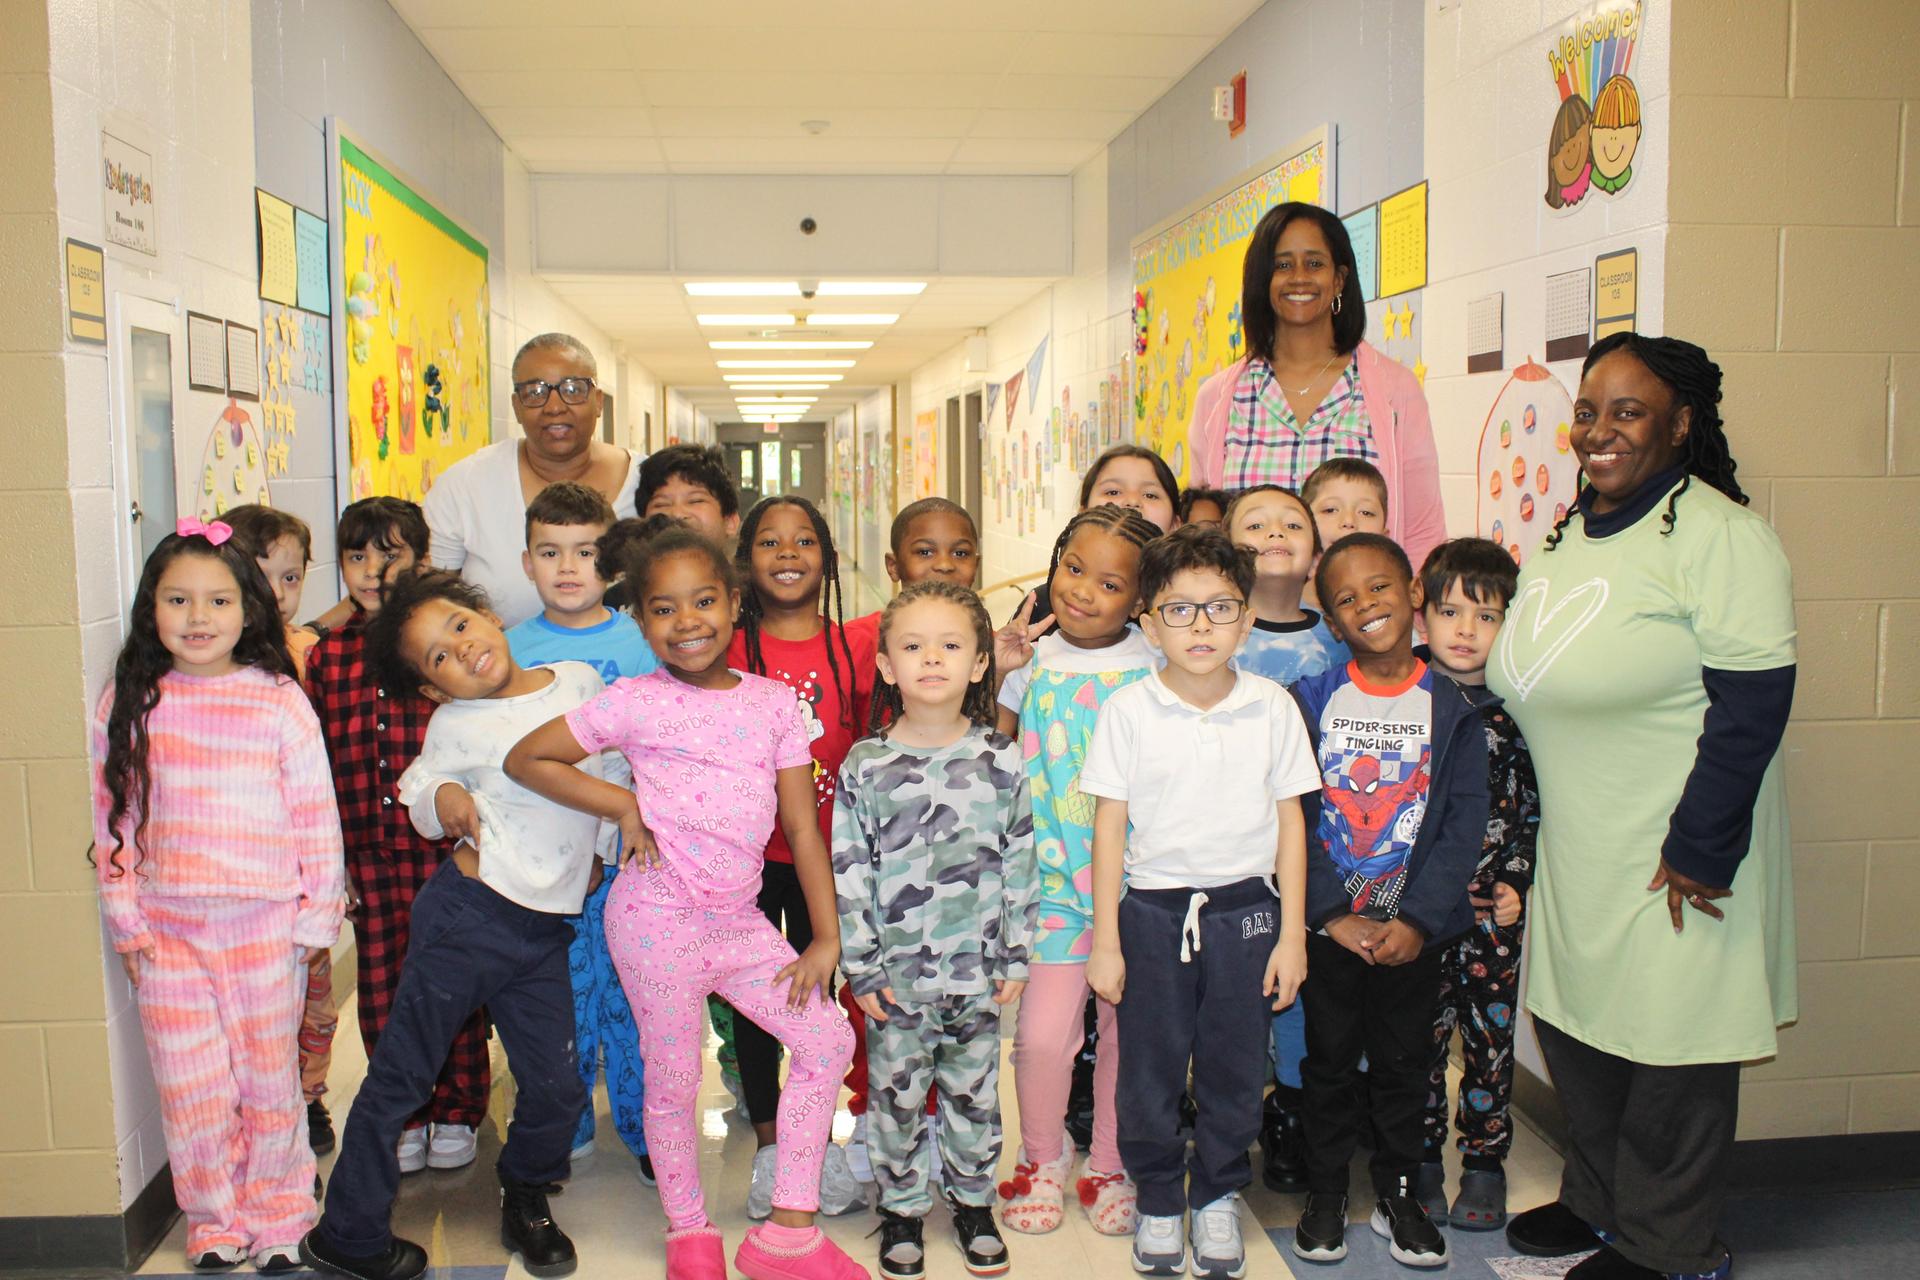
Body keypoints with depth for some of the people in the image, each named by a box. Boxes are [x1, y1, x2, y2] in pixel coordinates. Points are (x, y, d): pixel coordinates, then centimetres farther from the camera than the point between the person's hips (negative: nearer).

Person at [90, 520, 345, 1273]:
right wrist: (125, 923, 3)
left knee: (269, 1078, 9)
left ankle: (277, 1219, 28)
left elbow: (317, 815, -2)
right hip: (167, 928, 2)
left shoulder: (279, 701, -5)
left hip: (265, 922, -2)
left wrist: (318, 916, -2)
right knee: (190, 1090, 7)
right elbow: (112, 820, 5)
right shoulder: (126, 704, 2)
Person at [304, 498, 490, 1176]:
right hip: (368, 852, 3)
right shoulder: (327, 654, 5)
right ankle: (404, 1115, 28)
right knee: (381, 988, 11)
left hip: (444, 846, -3)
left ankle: (456, 1112, 26)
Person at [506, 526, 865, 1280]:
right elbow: (525, 758, -3)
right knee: (673, 1079, 6)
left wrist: (827, 937, 2)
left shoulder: (774, 701, 3)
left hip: (739, 918, 4)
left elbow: (802, 826, 3)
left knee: (828, 1041, 2)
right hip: (660, 917, -4)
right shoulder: (637, 702, -7)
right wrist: (626, 806, -8)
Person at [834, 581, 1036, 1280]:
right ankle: (903, 1210, 31)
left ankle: (973, 1202, 35)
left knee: (974, 1091, 14)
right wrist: (861, 967, -5)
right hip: (896, 975, -1)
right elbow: (849, 873, -4)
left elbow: (1020, 862, 2)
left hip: (978, 969, 1)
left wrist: (1016, 955, 2)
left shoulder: (1001, 760, -3)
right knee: (897, 1093, 11)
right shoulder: (865, 766, -6)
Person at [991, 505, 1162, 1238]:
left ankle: (1110, 1169, 32)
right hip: (1054, 878, 1)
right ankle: (1042, 1162, 24)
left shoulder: (1155, 666, -3)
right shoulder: (1033, 661, 3)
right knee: (1041, 1031, -4)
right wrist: (993, 676, -5)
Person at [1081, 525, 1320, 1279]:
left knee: (1234, 1070, 12)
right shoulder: (1128, 711, -5)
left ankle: (1218, 1196, 34)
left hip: (1245, 911, 1)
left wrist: (1292, 935, 2)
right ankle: (1159, 1199, 31)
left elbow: (1289, 822, 3)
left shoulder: (1272, 709, -2)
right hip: (1152, 911, -1)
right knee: (1148, 1071, 9)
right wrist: (1105, 941, -2)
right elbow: (1109, 826, -2)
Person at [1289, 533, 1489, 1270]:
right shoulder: (1312, 701, -3)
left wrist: (1417, 920, -14)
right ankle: (1325, 1194, 27)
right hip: (1329, 925, 0)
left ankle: (1398, 1194, 30)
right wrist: (1333, 915, -13)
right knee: (1329, 1061, 11)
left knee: (1404, 1063, 13)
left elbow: (1464, 822, -6)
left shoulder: (1451, 708, -3)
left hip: (1414, 928, 0)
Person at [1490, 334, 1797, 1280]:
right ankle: (1597, 1202, 38)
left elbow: (1752, 703, -20)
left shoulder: (1716, 534, -16)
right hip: (1575, 851, 8)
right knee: (1572, 1024, 17)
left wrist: (1700, 849, -20)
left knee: (1668, 1042, 6)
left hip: (1675, 852, -7)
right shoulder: (1572, 531, 9)